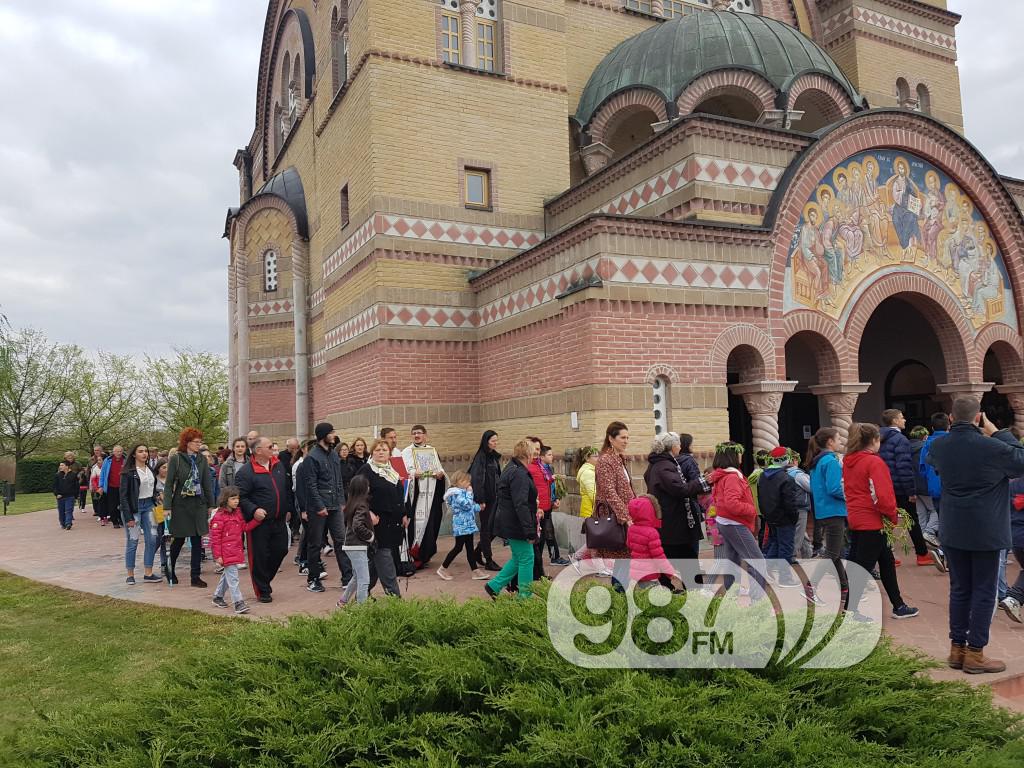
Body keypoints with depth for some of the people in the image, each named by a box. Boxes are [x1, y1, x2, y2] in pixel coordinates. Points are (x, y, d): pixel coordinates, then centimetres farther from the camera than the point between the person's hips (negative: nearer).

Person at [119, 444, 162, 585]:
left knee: (152, 539, 1)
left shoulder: (150, 470, 11)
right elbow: (123, 495, -9)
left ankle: (148, 574, 9)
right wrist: (128, 516, -14)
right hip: (133, 507, -6)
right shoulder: (128, 472, -7)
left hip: (149, 505, 6)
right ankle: (130, 575, 9)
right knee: (132, 541, -3)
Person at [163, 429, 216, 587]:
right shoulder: (176, 459, -6)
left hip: (198, 504, 3)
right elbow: (169, 484, -6)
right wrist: (167, 507, -12)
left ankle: (195, 576, 9)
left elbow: (207, 483, 9)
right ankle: (170, 570, 31)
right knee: (179, 540, 8)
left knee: (197, 540, 2)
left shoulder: (202, 459, 5)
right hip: (181, 505, -3)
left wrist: (211, 505, 8)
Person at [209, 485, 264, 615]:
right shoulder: (219, 516, -13)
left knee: (227, 575, 20)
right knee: (233, 577, -9)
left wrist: (257, 519, -2)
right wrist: (217, 555, -14)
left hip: (237, 551, 8)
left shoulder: (238, 513, 10)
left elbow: (245, 527, 13)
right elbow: (215, 537, -13)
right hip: (226, 553, -8)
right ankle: (238, 603, -9)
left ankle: (218, 597, 36)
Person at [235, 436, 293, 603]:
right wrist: (253, 510, -25)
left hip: (279, 520, 7)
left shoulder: (278, 466, 9)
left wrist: (288, 508, 16)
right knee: (259, 557, 1)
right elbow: (240, 497, -14)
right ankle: (262, 591, 16)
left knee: (280, 550, 10)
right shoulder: (245, 472, -12)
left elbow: (287, 489, 19)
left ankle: (264, 581, 33)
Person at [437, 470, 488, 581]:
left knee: (470, 548, 10)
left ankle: (475, 570, 12)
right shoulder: (457, 493, -16)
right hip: (461, 525, -10)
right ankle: (443, 569, 7)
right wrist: (469, 493, -14)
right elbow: (466, 505, -23)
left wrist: (478, 507, 11)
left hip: (467, 525, 10)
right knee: (458, 547, -3)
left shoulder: (462, 492, 15)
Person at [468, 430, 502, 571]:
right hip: (486, 498, -8)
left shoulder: (495, 456, 11)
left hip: (495, 497, 8)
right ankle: (488, 561, 10)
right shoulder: (480, 457, -13)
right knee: (486, 528, 2)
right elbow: (477, 479, -17)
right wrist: (480, 500, -19)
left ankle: (478, 552, 27)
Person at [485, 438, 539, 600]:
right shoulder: (519, 474, -21)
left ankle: (494, 586, 20)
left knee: (518, 558, 18)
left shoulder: (510, 469, 13)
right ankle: (525, 597, 9)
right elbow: (521, 505, -26)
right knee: (526, 559, 1)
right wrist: (530, 531, -25)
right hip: (516, 524, -10)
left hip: (508, 523, 10)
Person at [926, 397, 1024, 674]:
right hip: (986, 532, -4)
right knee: (984, 592, 5)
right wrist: (999, 432, -1)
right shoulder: (992, 447, -18)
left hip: (952, 531, 5)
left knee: (959, 589, 14)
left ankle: (957, 649, 20)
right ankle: (975, 654, 10)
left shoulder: (938, 446, -3)